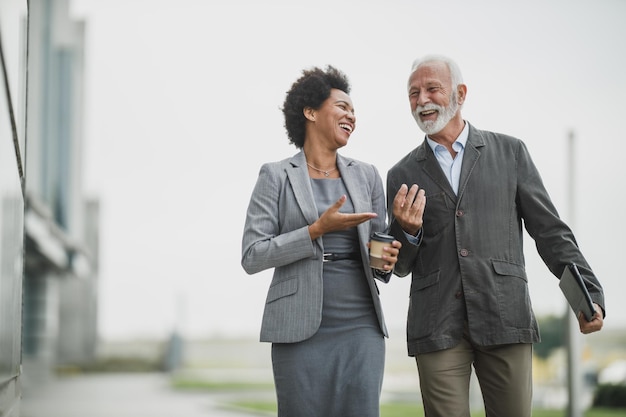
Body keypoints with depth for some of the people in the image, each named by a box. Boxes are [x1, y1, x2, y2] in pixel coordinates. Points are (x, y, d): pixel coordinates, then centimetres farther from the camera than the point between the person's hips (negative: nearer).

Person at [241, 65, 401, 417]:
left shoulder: (366, 175, 13)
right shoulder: (277, 176, 3)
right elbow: (252, 257, -4)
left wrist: (386, 261, -5)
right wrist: (317, 230, -13)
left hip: (361, 326, 3)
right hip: (300, 330, -3)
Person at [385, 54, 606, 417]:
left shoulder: (509, 153, 9)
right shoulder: (402, 176, 11)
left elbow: (549, 230, 8)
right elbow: (401, 265, 13)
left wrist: (589, 296, -3)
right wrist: (407, 230, -9)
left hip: (505, 319, 0)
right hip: (437, 328, 1)